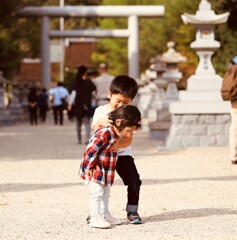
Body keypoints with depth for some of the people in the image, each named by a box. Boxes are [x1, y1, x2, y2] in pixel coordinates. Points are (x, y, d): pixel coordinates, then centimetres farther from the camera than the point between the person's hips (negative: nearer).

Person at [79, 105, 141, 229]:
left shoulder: (116, 135, 3)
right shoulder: (104, 133, -28)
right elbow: (91, 150, -28)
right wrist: (89, 167, -23)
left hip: (105, 171, 10)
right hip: (94, 170, -10)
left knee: (105, 194, 17)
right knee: (97, 193, -9)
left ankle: (104, 215, 28)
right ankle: (95, 218, -5)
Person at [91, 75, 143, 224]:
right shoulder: (100, 111, -5)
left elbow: (128, 139, -18)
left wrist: (118, 145, -40)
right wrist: (100, 122, -31)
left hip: (123, 154, 0)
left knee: (134, 181, -12)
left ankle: (132, 211, 5)